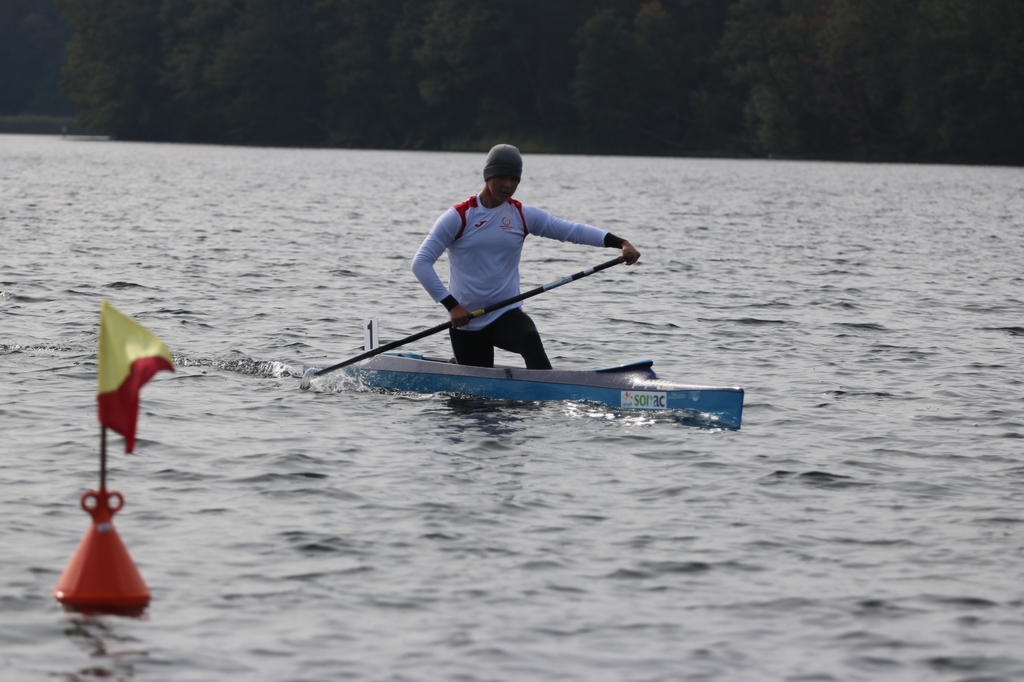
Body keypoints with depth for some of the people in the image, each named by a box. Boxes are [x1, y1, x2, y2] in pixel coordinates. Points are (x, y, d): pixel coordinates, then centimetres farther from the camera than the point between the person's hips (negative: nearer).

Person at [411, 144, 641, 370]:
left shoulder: (523, 216, 1)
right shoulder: (458, 217, -7)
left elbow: (572, 230, -8)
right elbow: (421, 263, -10)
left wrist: (620, 243, -22)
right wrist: (451, 305, -21)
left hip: (507, 314, 1)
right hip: (466, 323, -1)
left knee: (530, 341, -33)